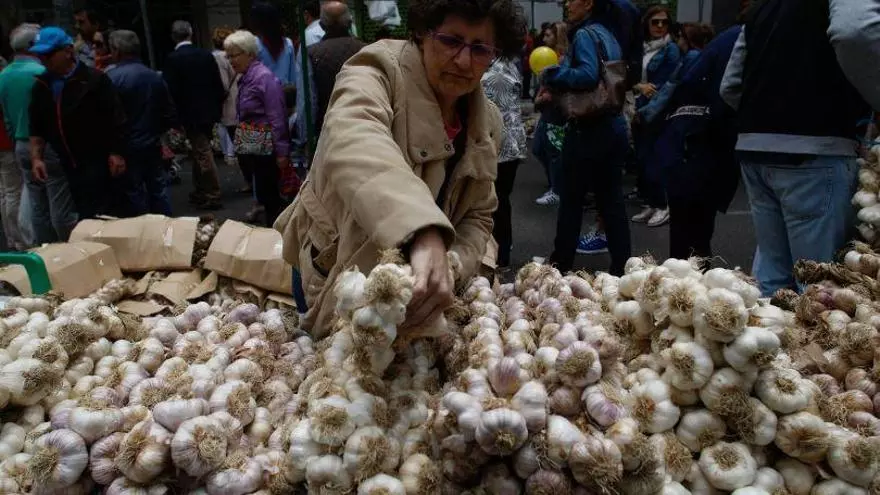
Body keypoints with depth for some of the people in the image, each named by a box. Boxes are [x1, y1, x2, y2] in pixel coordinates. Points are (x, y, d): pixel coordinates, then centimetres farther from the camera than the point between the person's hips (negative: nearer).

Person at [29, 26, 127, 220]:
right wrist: (36, 157, 2)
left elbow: (116, 119, -8)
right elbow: (37, 127, 14)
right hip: (68, 165, 6)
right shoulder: (41, 86, 10)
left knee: (92, 216, -8)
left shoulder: (94, 79, -7)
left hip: (97, 161, -6)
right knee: (84, 214, 14)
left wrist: (116, 153, -12)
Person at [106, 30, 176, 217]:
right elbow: (170, 114, 8)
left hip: (127, 149, -5)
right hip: (153, 146, 6)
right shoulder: (155, 76, 5)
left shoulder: (112, 77, -14)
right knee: (158, 190, 12)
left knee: (134, 195, 2)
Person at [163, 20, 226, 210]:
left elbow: (171, 90, -13)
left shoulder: (173, 59, -12)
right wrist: (218, 107, 12)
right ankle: (200, 191, 27)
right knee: (200, 151, 17)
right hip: (209, 111, 5)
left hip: (190, 114, -5)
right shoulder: (206, 54, 1)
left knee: (202, 154, -1)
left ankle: (213, 196, 3)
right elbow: (218, 84, 3)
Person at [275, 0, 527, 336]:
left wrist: (447, 271, -23)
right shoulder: (380, 72, -26)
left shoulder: (487, 124, -6)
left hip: (411, 276, 5)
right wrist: (425, 237, -67)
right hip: (337, 270, -5)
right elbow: (353, 141, -49)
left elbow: (478, 216, 0)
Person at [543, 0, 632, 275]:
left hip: (588, 129, -8)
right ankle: (622, 266, 15)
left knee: (571, 200, 3)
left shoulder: (585, 35, -10)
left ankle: (560, 265, 13)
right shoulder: (608, 36, 17)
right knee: (611, 200, 10)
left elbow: (588, 75, -24)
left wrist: (551, 74, -12)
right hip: (613, 126, 8)